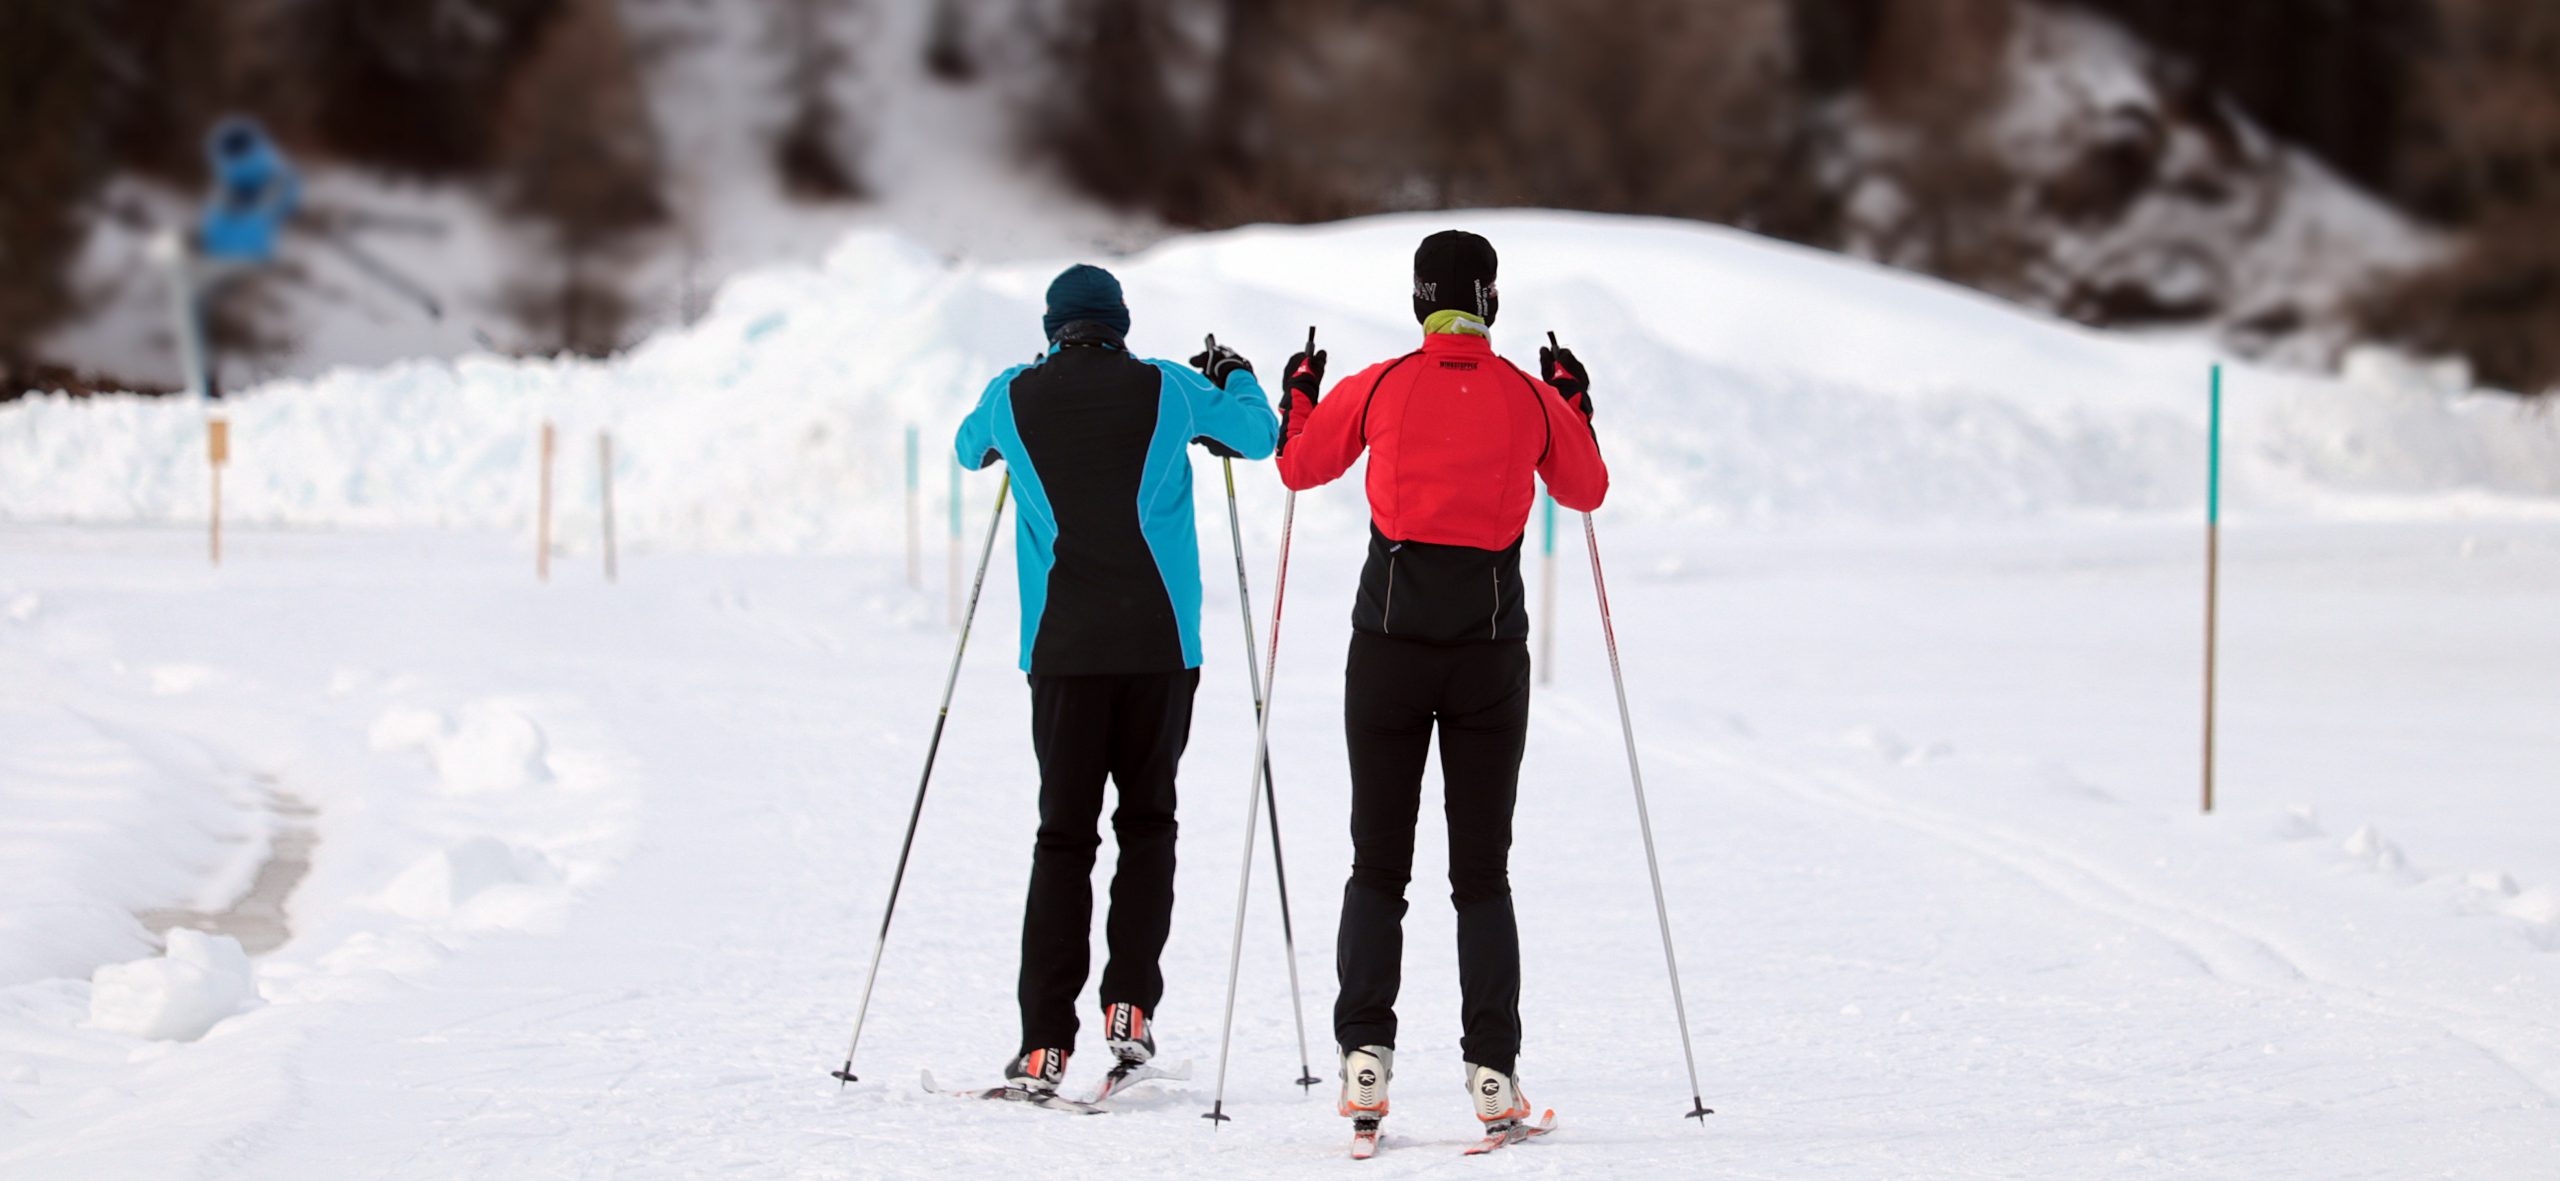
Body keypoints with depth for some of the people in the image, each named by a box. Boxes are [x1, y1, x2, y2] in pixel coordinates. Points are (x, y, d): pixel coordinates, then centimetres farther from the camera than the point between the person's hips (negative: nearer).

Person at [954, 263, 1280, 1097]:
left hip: (1062, 646, 1)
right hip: (1159, 642, -1)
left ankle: (1045, 1041, -4)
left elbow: (970, 450, 28)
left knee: (1063, 836, 3)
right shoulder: (1167, 390, 2)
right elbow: (1261, 437, 18)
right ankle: (1129, 1004, -1)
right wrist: (1235, 377, 38)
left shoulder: (1015, 396, 5)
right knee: (1147, 821, 12)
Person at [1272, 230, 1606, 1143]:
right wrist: (1574, 407, 32)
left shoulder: (1377, 390, -2)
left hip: (1390, 638, -1)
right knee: (1482, 870, 8)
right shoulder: (1534, 399, 0)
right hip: (1491, 647, 1)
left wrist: (1299, 397, 32)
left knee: (1378, 864, 6)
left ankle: (1366, 1051, -9)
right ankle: (1493, 1071, -1)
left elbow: (1299, 464, 13)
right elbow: (1585, 491, 17)